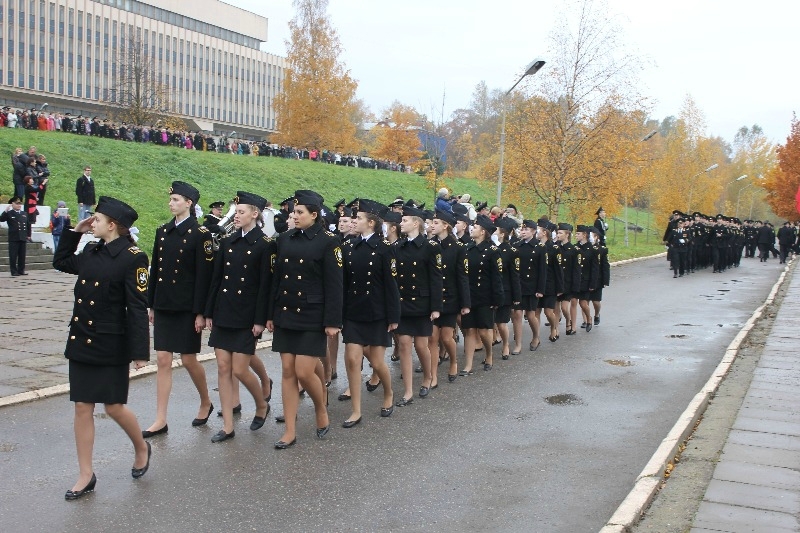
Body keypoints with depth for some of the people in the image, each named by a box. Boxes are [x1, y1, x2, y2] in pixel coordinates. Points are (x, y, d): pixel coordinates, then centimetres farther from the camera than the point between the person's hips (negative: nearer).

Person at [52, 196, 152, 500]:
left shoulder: (132, 258, -14)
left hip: (111, 346, -7)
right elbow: (60, 262, 27)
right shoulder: (91, 251, 7)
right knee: (82, 408, 8)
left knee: (114, 407, 3)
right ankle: (86, 475, 18)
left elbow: (138, 308, -16)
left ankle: (141, 448, 32)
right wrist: (74, 232, 14)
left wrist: (140, 352, -17)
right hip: (81, 342, 7)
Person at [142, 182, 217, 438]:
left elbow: (204, 276, -11)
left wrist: (200, 312, -14)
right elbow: (155, 270, 13)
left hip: (187, 308, -5)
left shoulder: (200, 234, -8)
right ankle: (160, 420, 8)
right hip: (164, 306, 5)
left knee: (188, 360, 4)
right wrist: (151, 305, 12)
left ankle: (205, 403, 28)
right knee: (163, 361, 4)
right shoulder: (162, 232, 9)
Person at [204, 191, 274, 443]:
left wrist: (260, 320, -13)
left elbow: (265, 285, -10)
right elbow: (216, 279, 11)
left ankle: (262, 405, 26)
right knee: (223, 368, 5)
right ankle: (228, 426, 12)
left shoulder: (265, 245, -7)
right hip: (223, 313, 6)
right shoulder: (227, 242, 9)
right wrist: (209, 313, 9)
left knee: (240, 370, -3)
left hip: (246, 317, -6)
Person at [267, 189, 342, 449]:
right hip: (286, 314, 5)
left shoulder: (328, 241, -8)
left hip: (312, 318, -5)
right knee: (288, 371, 6)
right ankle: (290, 431, 13)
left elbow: (334, 285, -10)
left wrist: (332, 321, -13)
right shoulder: (285, 238, 8)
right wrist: (271, 314, 11)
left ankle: (322, 410, 23)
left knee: (304, 372, -7)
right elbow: (277, 278, 12)